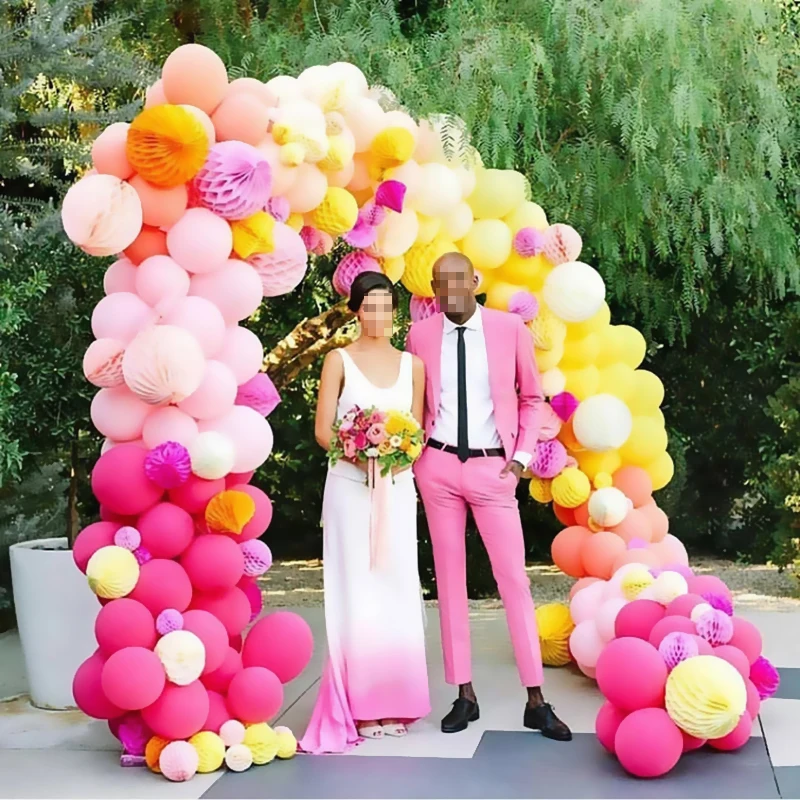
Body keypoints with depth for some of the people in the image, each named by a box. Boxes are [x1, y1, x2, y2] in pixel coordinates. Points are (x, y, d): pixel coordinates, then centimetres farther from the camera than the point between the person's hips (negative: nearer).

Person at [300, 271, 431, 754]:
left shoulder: (412, 365, 10)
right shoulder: (340, 360, 2)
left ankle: (394, 703, 13)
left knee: (396, 592, 4)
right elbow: (323, 431, -2)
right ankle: (357, 708, 4)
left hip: (398, 488, 3)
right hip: (350, 487, -3)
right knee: (356, 593, -2)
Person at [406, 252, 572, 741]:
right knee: (450, 580, 6)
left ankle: (536, 701, 5)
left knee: (515, 579, -2)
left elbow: (532, 397, 6)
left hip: (493, 467, -2)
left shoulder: (510, 328, -2)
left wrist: (522, 456, -1)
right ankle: (465, 695, 15)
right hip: (438, 466, 2)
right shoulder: (420, 335, 1)